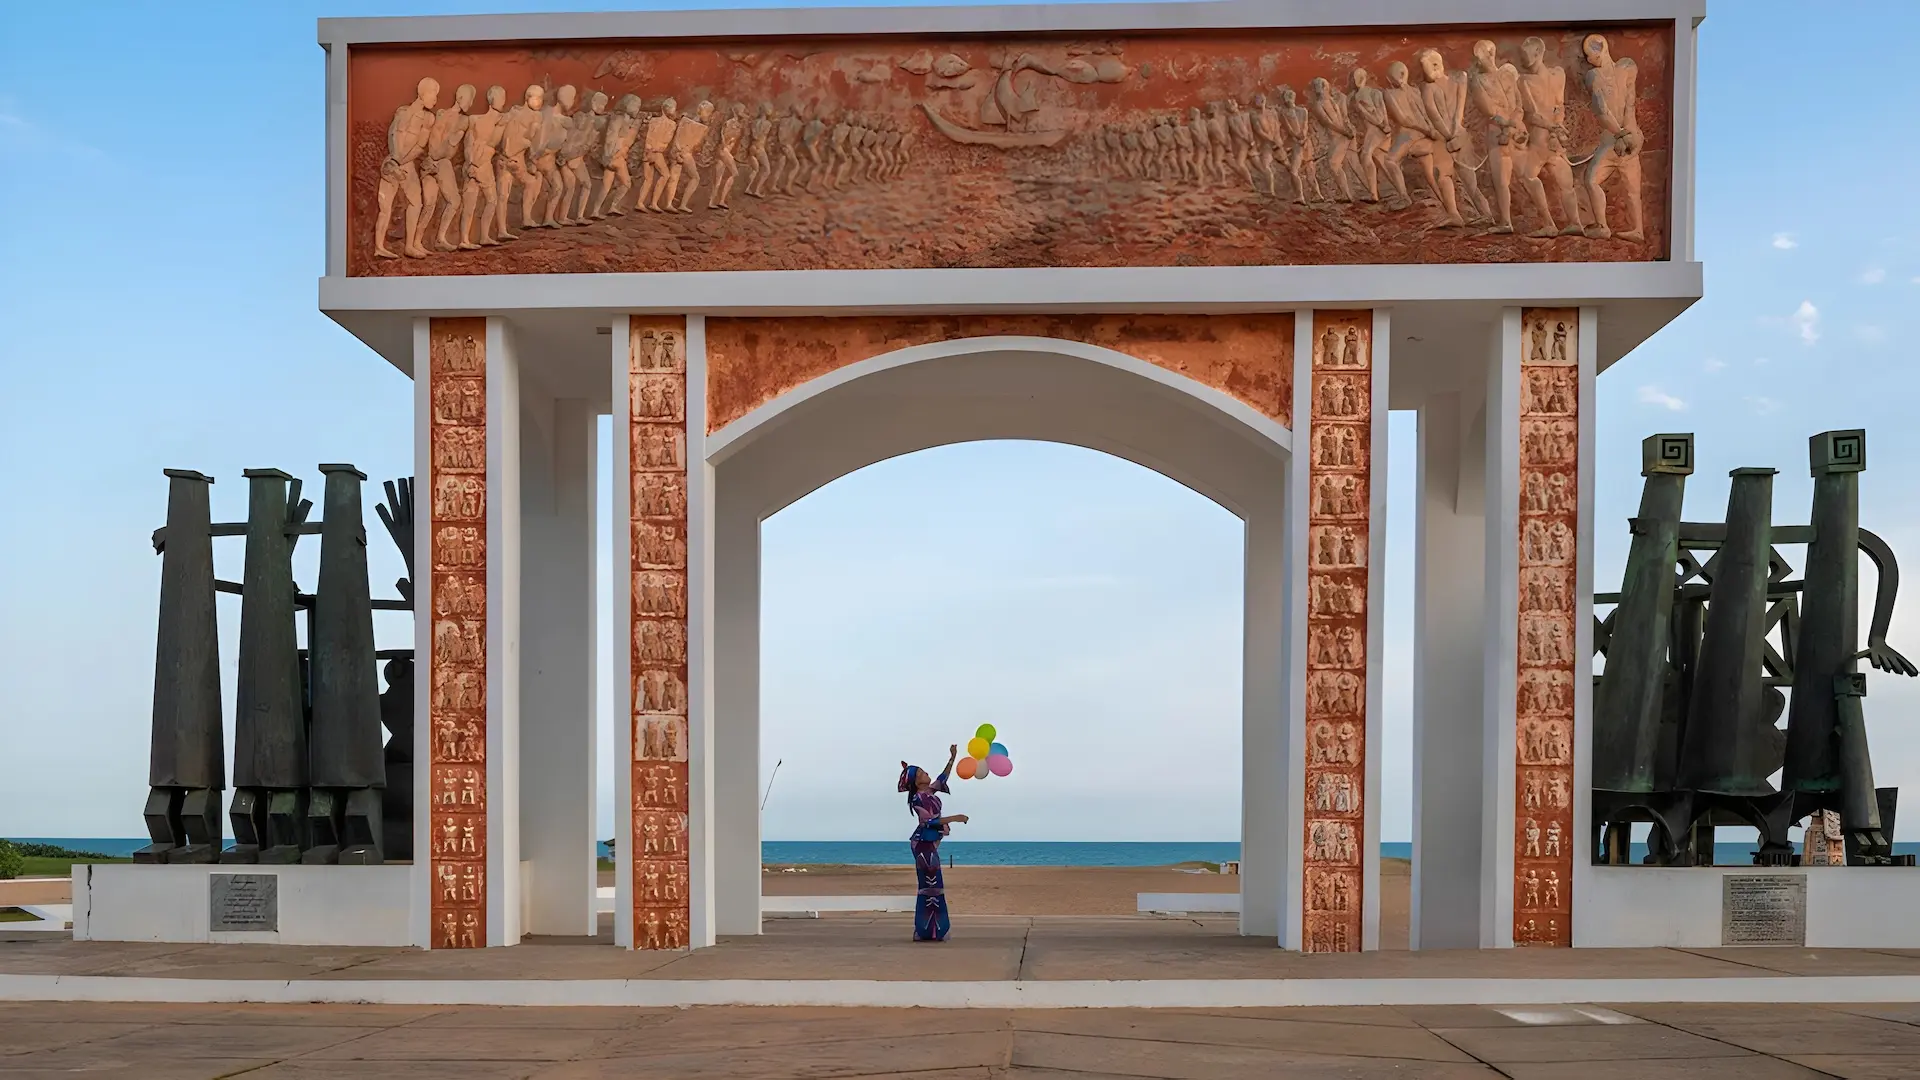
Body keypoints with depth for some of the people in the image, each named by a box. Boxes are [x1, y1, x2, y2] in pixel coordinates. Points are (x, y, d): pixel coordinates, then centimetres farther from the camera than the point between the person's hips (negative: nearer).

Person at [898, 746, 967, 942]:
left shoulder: (930, 791, 8)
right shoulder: (917, 799, -16)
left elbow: (942, 778, 20)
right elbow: (929, 820, -21)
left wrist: (952, 758, 13)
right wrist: (954, 818, -23)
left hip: (930, 843, 9)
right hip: (923, 844, -9)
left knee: (931, 884, 10)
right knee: (931, 884, -9)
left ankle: (926, 929, 14)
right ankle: (928, 930, -8)